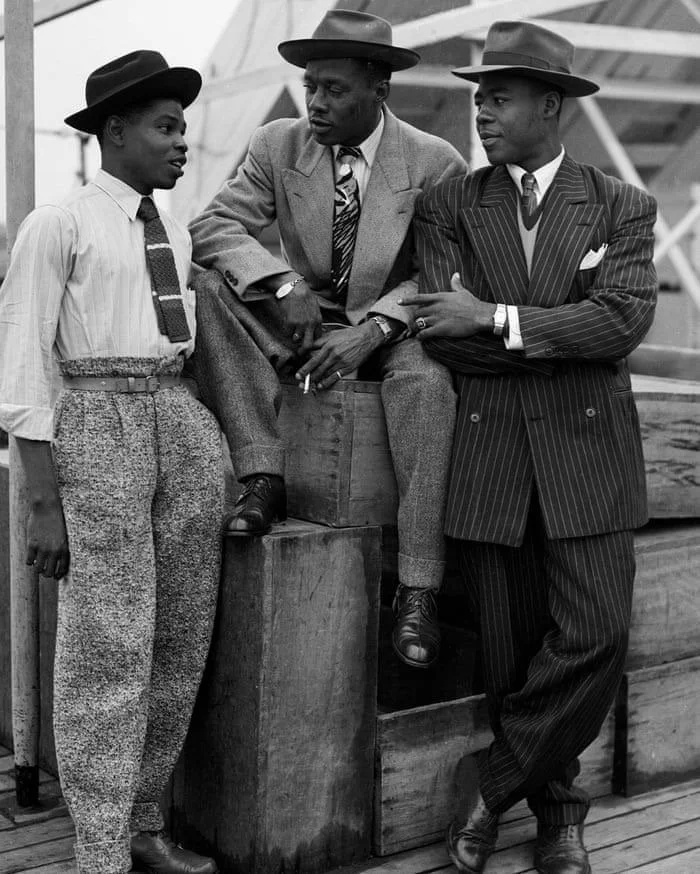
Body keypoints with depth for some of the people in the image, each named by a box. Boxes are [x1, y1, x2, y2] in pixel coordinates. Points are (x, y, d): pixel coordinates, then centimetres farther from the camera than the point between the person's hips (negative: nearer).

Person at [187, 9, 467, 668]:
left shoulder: (435, 164, -7)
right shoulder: (277, 146, -1)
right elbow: (214, 226, -7)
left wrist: (371, 330, -24)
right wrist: (283, 284, -25)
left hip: (392, 328, -3)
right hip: (299, 321, 3)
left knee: (428, 383, -36)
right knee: (208, 289, -23)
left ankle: (416, 590, -32)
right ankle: (263, 477, -25)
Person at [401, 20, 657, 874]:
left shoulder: (622, 208, 5)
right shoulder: (447, 206, 5)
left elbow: (623, 320, -11)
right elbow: (443, 335, -6)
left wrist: (495, 317, -15)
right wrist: (564, 340, -8)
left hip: (588, 452, 0)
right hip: (488, 452, 1)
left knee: (594, 635, -9)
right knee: (511, 649, 6)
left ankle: (494, 788, 12)